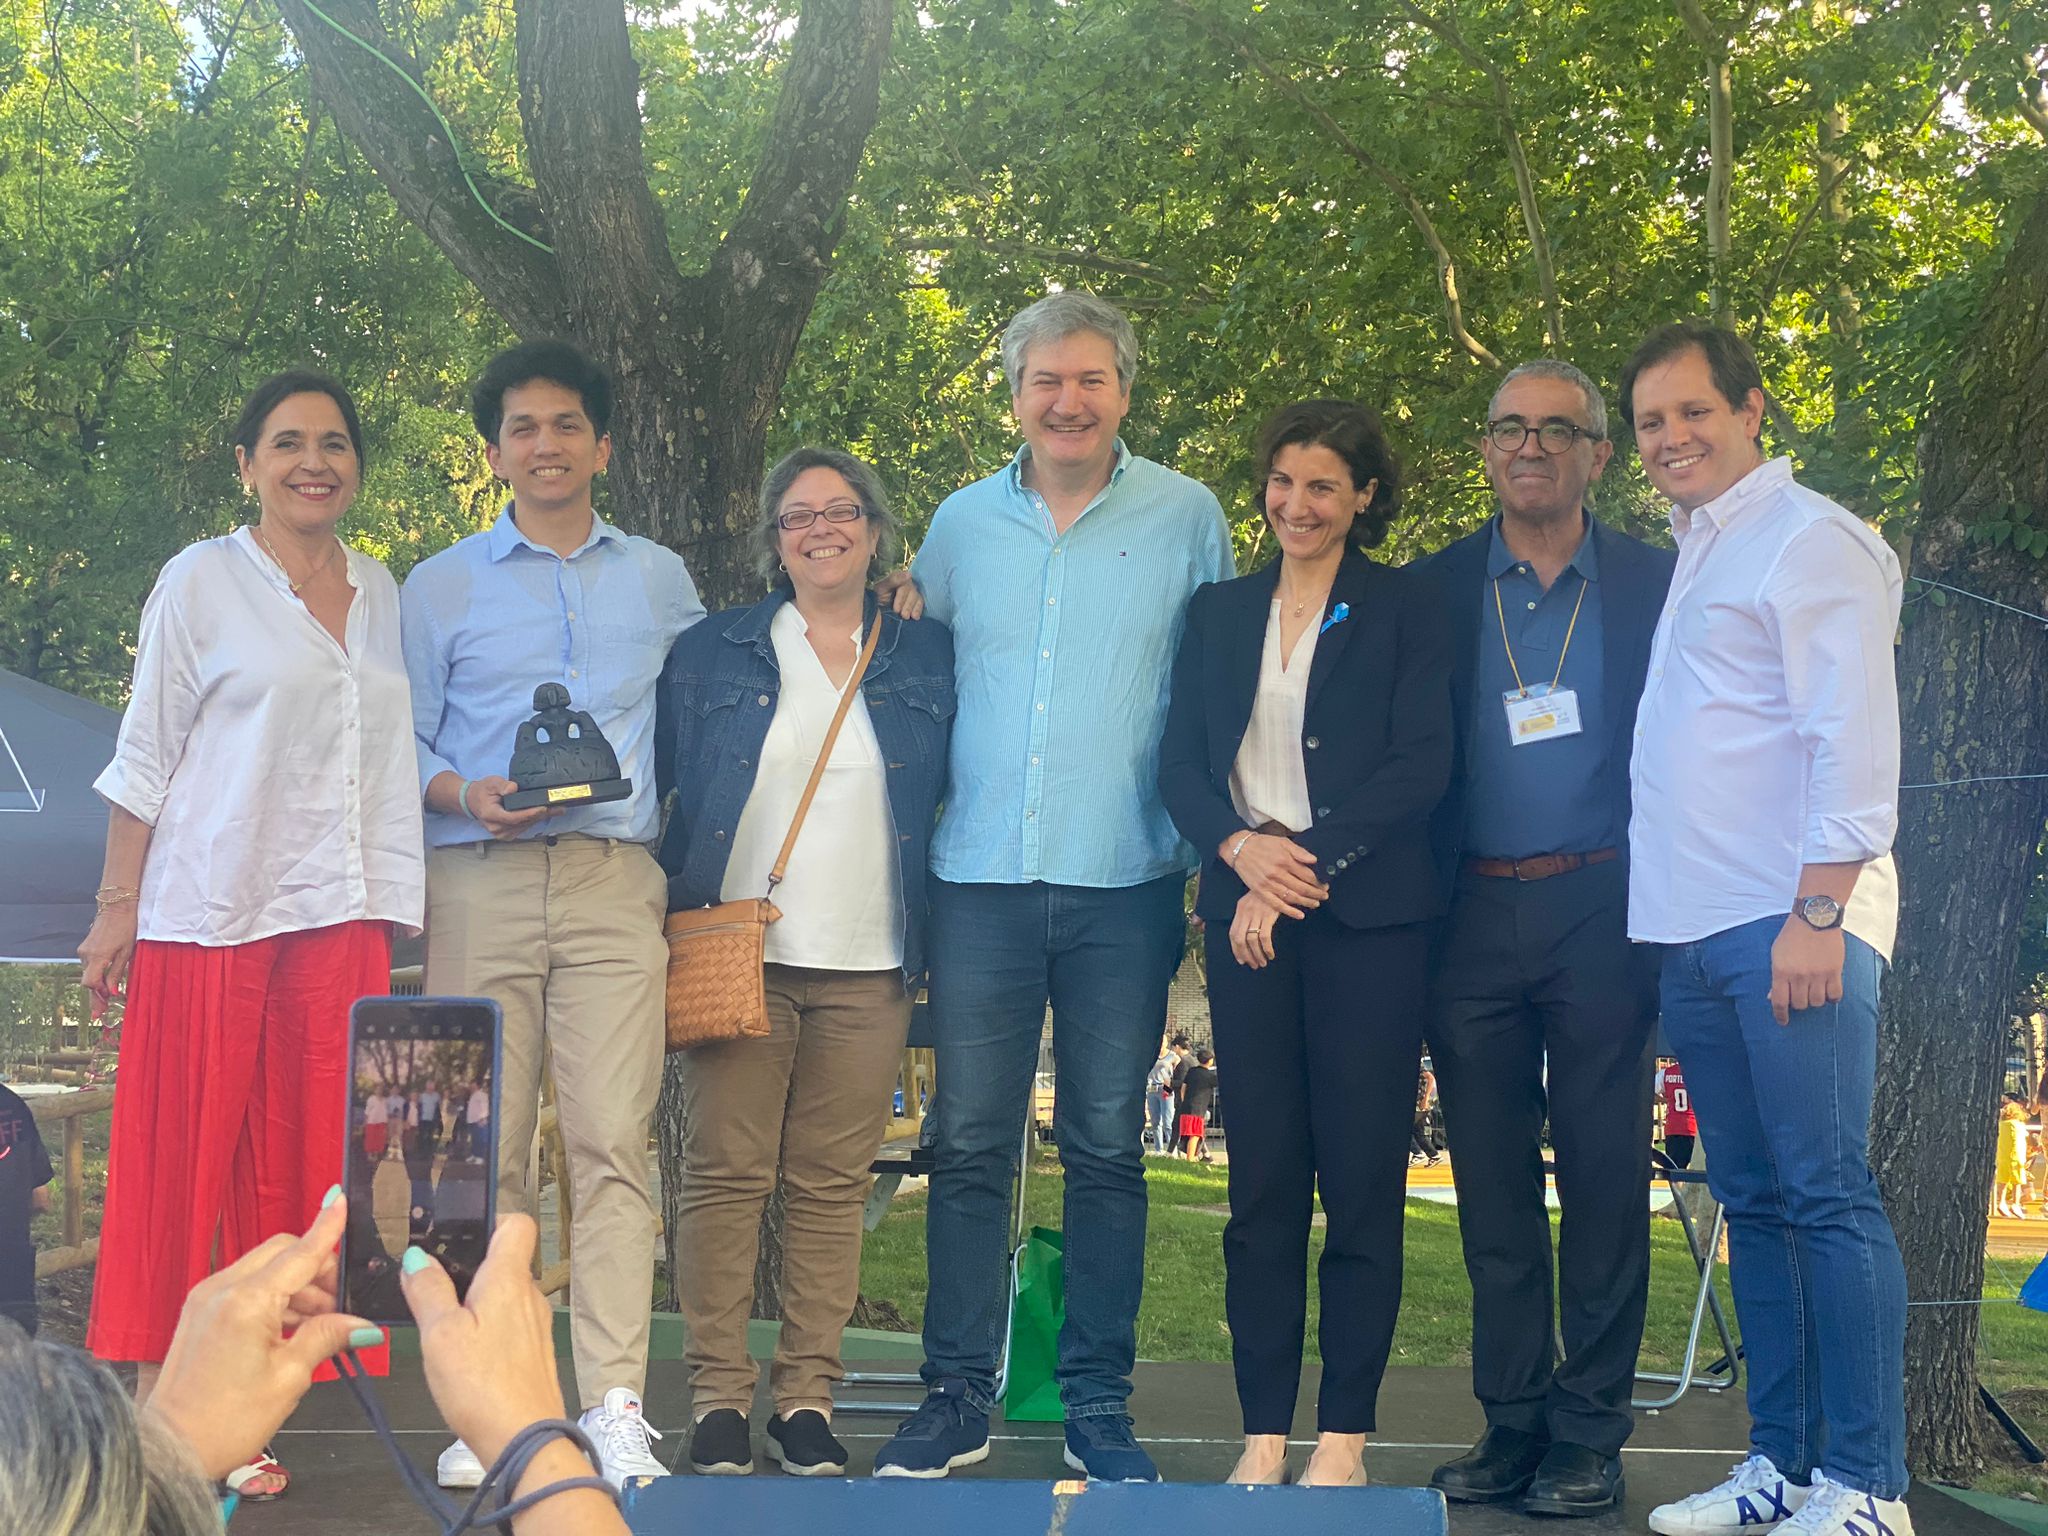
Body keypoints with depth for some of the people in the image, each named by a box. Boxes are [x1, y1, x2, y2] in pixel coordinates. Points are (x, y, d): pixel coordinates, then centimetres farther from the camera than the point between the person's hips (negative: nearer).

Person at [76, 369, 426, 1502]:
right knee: (184, 1162, -2)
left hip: (339, 915, 4)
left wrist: (395, 916, 12)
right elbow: (146, 755, 1)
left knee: (296, 1164, 3)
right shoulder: (203, 580, 2)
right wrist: (118, 907, -4)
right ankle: (155, 1402, 5)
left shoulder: (382, 594, 14)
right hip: (210, 910, -4)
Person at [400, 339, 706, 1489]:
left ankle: (616, 1408, -9)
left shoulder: (661, 581, 20)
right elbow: (400, 742, 11)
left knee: (614, 1143, -9)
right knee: (485, 1147, -4)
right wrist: (465, 794, -7)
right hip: (480, 883, 0)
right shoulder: (441, 586, 16)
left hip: (615, 885, 0)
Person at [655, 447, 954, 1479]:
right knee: (724, 1174, -2)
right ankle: (718, 1396, 4)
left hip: (867, 967, 1)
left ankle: (809, 1397, 9)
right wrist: (672, 909, 0)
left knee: (833, 1186, 2)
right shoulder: (712, 654, 8)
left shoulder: (928, 659, 11)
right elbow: (647, 779, 9)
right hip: (736, 957, -1)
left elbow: (963, 795, 14)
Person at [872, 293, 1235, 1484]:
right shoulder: (963, 522, 9)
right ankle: (959, 1397, 13)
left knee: (1106, 1150, 5)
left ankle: (1099, 1405, 14)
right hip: (981, 881, 2)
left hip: (1125, 889, -2)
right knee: (970, 1147, 4)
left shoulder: (1188, 518, 2)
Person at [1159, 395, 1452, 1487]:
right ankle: (1263, 1434, 8)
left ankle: (1344, 1436, 5)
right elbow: (1180, 763, 9)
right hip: (1247, 915, 3)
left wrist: (1304, 864, -13)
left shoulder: (1403, 612, 5)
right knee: (1262, 1180, 3)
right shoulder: (1219, 614, 16)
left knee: (1362, 1180, -3)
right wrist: (1241, 847, -11)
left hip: (1369, 916, -3)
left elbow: (1421, 766, -5)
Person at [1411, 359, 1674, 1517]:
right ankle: (1513, 1423, 17)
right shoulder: (1437, 588, 8)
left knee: (1604, 1181, 2)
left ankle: (1590, 1437, 10)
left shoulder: (1654, 584, 4)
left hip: (1602, 911, -2)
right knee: (1493, 1186, 7)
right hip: (1473, 919, 2)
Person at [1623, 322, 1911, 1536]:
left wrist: (1818, 913, -20)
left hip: (1791, 929, -9)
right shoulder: (1692, 558, 21)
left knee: (1828, 1195, -7)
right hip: (1697, 934, 9)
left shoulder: (1807, 539, -5)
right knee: (1754, 1200, 10)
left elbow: (1856, 740, -13)